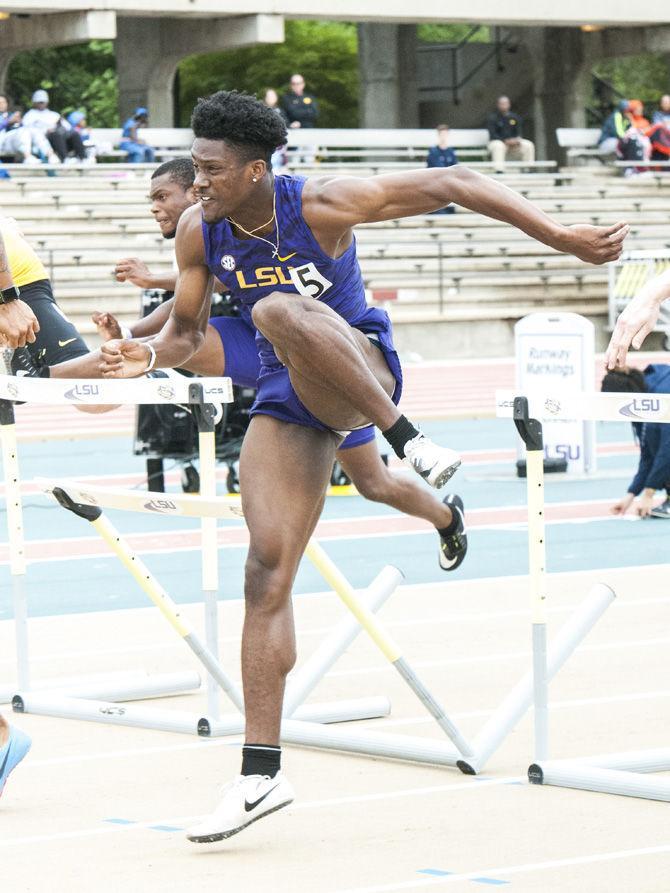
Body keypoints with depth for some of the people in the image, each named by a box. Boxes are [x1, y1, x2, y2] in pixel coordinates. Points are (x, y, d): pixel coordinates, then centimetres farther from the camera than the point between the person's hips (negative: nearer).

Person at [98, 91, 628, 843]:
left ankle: (408, 441, -27)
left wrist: (561, 237, -21)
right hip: (288, 400, 5)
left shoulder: (321, 204, -19)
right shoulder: (198, 233, -4)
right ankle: (261, 773, -5)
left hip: (359, 371, -4)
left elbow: (452, 184, -17)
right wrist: (148, 355, -15)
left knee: (276, 310, -37)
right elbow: (187, 332, 9)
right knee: (266, 569, -8)